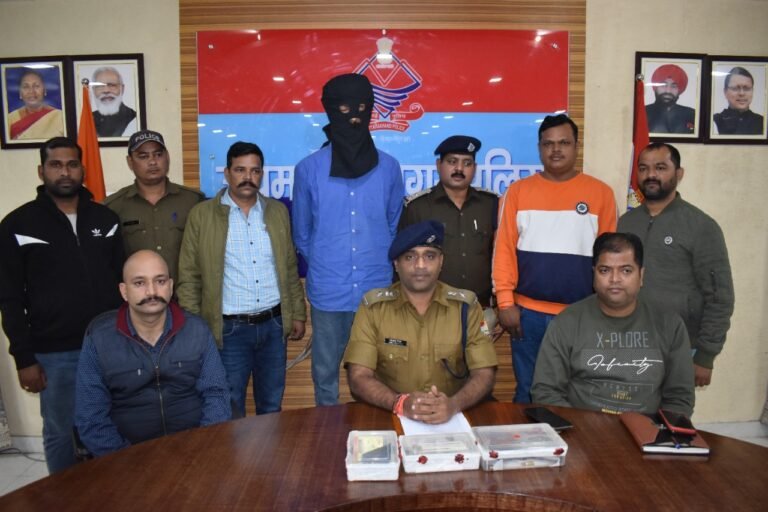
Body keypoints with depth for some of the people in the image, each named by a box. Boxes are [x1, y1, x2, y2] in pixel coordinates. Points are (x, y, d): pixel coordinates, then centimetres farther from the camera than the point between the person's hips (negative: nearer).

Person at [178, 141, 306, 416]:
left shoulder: (278, 211, 7)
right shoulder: (202, 214, -2)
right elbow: (189, 277, -2)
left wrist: (298, 314, 9)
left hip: (274, 324, 3)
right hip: (229, 329, -3)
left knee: (272, 408, 14)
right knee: (229, 411, 8)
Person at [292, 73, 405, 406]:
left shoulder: (388, 168, 2)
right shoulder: (309, 169, -2)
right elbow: (302, 234, 9)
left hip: (378, 291, 1)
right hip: (328, 292, 0)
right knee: (325, 374, 12)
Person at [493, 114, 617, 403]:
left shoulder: (600, 193, 3)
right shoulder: (518, 191, 3)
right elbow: (504, 249, 0)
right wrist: (506, 303, -6)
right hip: (529, 312, 0)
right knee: (528, 392, 11)